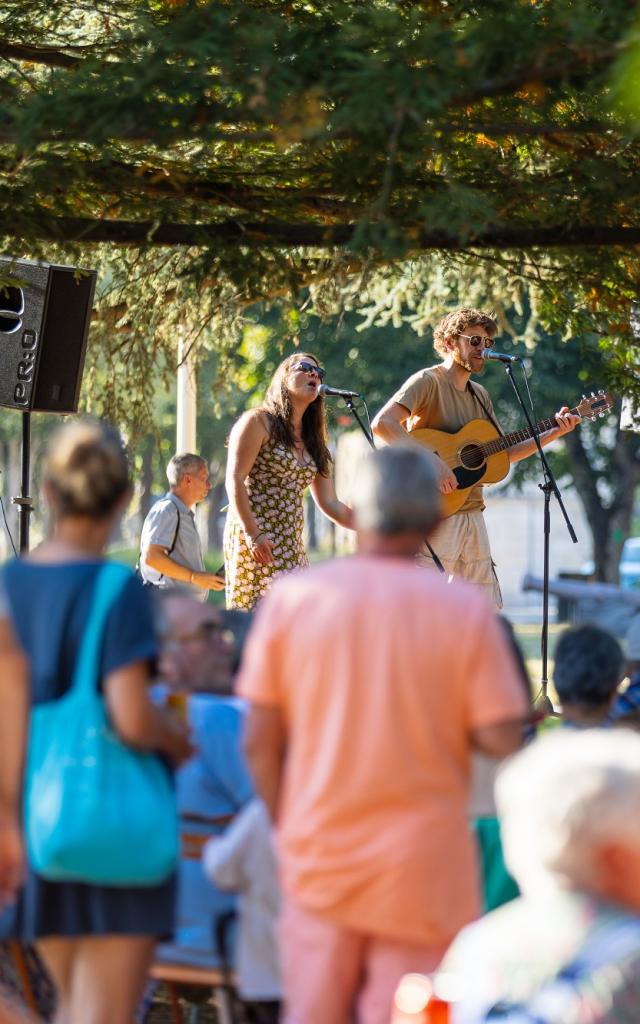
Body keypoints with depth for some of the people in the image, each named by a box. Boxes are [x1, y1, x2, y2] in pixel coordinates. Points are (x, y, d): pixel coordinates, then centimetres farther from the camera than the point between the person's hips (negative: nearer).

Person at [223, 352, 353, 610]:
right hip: (256, 542, -7)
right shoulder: (258, 422, -2)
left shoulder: (312, 440, 19)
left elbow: (329, 504, 19)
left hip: (291, 547, 7)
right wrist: (253, 535, -20)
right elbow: (235, 480, -11)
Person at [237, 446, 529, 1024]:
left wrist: (287, 824, 13)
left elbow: (260, 740, 0)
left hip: (319, 859, 2)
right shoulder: (466, 611, -8)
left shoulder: (292, 598, -2)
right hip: (424, 867, -2)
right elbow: (501, 737, -11)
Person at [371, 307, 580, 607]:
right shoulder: (428, 382, -9)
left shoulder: (480, 396, 16)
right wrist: (432, 461, -29)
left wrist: (554, 433, 11)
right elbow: (382, 424, -24)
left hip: (472, 514, 9)